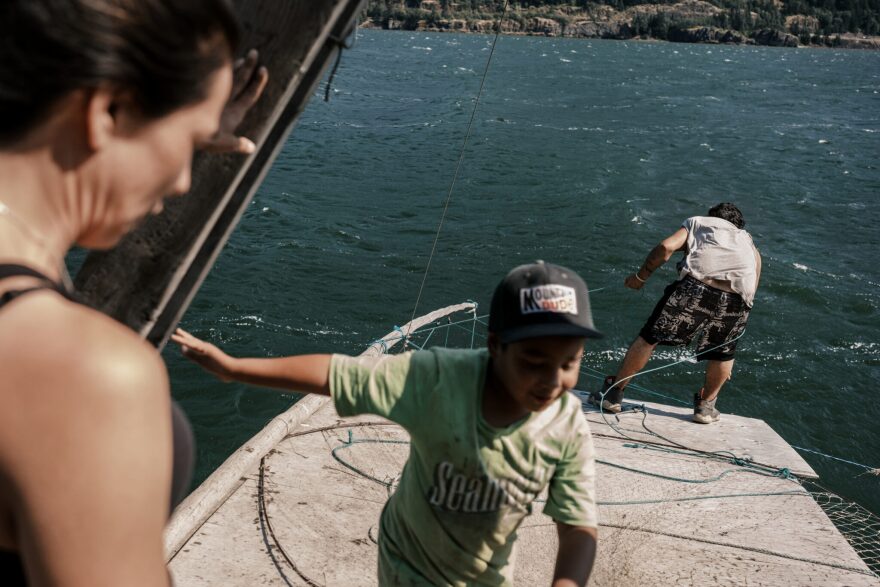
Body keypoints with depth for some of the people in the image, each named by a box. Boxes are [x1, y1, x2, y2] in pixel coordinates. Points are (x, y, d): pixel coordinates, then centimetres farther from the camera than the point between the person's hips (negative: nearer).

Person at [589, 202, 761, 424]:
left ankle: (612, 394, 15)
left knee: (650, 337, 9)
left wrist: (640, 276, 20)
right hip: (737, 298, 2)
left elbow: (666, 247, 9)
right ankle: (706, 406, 36)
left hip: (696, 285, -2)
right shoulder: (749, 241, 38)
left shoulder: (697, 222, 30)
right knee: (724, 351, 27)